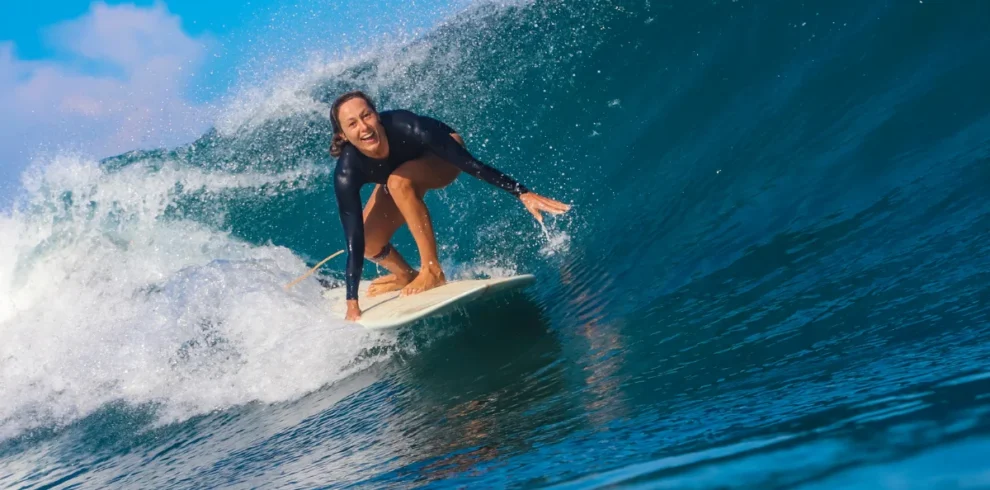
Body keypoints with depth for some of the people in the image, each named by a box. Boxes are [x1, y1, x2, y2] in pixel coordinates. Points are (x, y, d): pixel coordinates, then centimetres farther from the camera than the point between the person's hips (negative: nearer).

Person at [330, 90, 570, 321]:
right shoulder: (347, 174, -33)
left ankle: (432, 271, -23)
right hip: (396, 176, 3)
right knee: (368, 242, -12)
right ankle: (405, 275, 21)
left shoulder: (404, 127, -40)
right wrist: (352, 302, -33)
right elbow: (354, 237, -31)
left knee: (399, 182, -33)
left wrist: (523, 193, -38)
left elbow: (470, 163, -36)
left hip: (442, 155, -3)